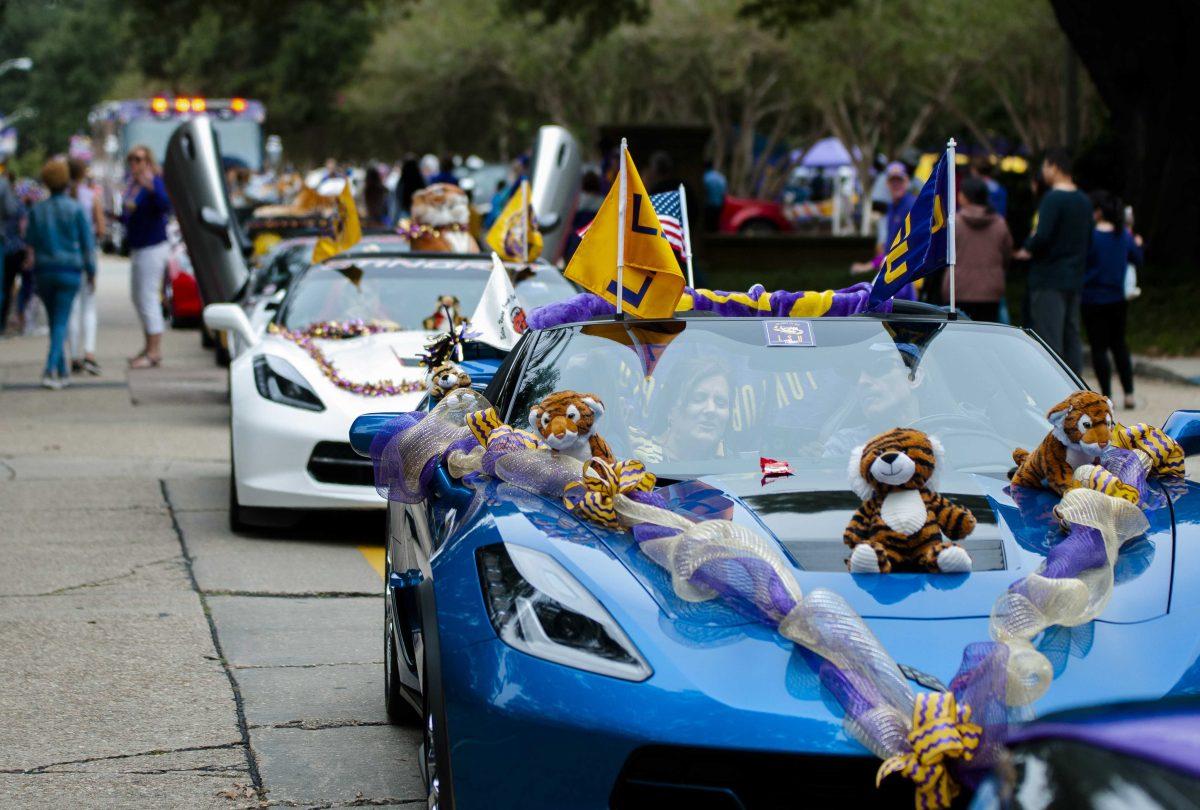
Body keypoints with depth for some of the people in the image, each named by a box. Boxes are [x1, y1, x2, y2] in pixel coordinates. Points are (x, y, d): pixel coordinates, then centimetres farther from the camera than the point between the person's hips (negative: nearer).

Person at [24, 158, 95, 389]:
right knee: (61, 322, -4)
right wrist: (91, 271, 6)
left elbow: (30, 241, 5)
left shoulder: (37, 210, 3)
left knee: (55, 321, 14)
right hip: (69, 270, -3)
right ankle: (50, 370, -19)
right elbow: (87, 243, -3)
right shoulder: (76, 209, -6)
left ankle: (63, 371, 19)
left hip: (43, 271, 3)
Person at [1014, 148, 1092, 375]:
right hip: (1075, 279, 8)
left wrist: (1027, 249, -5)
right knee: (1071, 337, 11)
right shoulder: (1084, 200, 12)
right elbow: (1088, 238, 16)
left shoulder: (1053, 199, -14)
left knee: (1049, 338, -6)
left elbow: (1043, 236, -23)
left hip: (1048, 279, -8)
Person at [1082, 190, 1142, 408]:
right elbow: (1137, 259, 13)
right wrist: (1138, 244, 32)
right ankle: (1129, 394, 13)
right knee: (1119, 344, 16)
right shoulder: (1124, 236, 0)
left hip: (1093, 299, -6)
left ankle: (1106, 396, 1)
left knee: (1099, 347, 2)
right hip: (1118, 298, 6)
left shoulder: (1090, 236, -18)